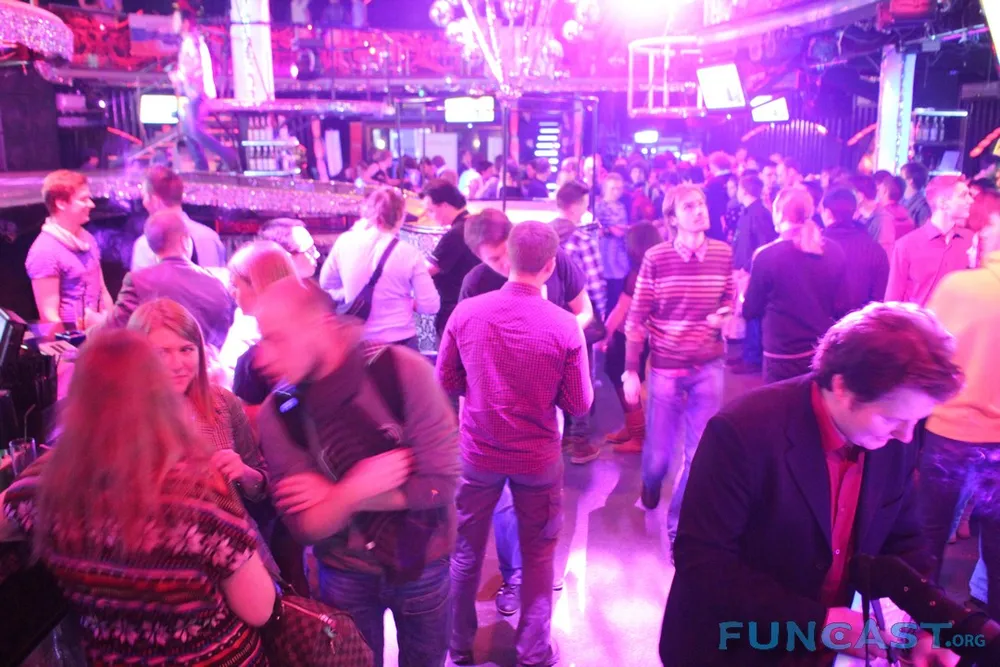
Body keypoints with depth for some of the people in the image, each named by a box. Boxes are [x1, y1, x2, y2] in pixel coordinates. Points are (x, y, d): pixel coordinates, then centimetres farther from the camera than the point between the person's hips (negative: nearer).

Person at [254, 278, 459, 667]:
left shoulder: (404, 371, -23)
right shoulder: (277, 413, -15)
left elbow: (441, 484, -23)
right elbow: (304, 527, -13)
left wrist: (335, 496, -21)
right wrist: (357, 488, -32)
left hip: (423, 563, -1)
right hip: (344, 574, 1)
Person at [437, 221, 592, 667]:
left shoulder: (466, 312, -13)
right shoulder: (564, 325, -17)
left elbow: (446, 383, -1)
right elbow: (579, 405, -9)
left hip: (477, 453, 2)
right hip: (539, 458, -1)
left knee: (465, 554, 19)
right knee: (538, 558, 18)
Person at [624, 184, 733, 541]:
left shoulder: (724, 254, -2)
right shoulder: (655, 258, -11)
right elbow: (636, 317, -7)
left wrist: (723, 315, -11)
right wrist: (630, 371, -7)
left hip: (709, 367, 2)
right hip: (665, 367, -2)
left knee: (699, 453, 5)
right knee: (659, 451, 11)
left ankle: (679, 524, 27)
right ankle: (651, 481, 49)